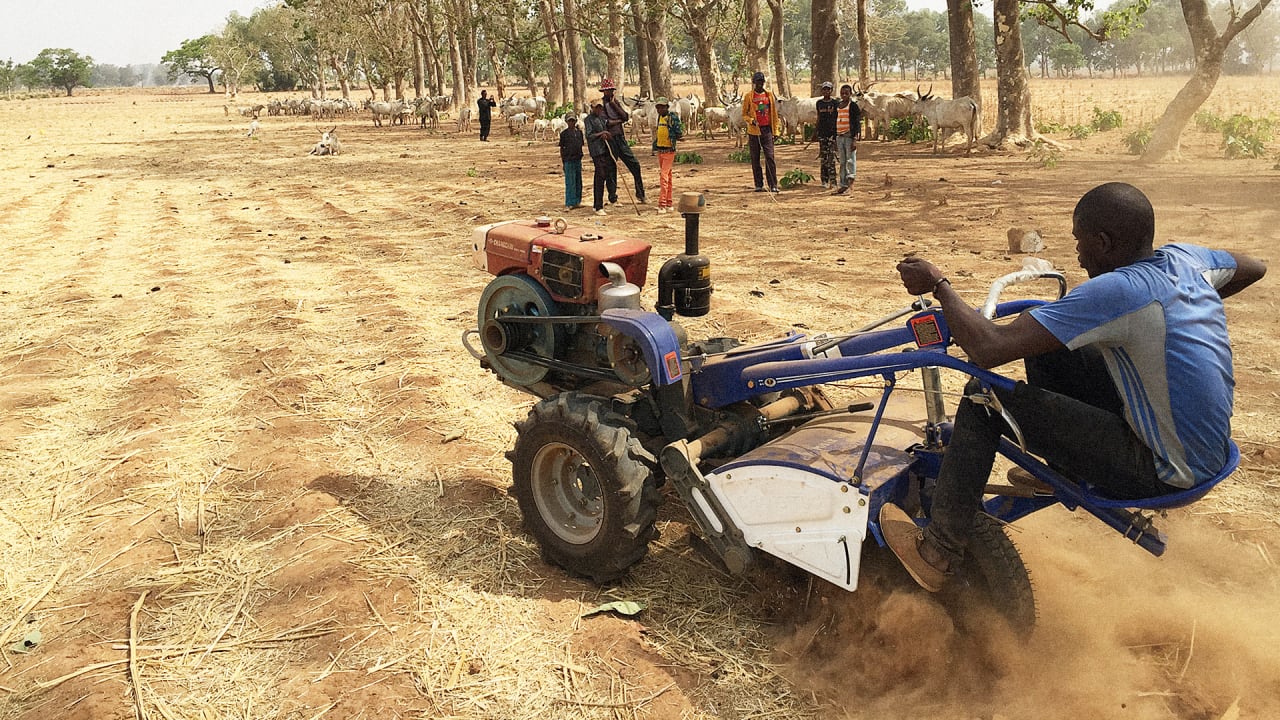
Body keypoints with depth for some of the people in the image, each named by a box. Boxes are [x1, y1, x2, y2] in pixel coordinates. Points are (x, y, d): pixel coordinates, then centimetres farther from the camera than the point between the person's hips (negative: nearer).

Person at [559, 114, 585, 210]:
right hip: (568, 160, -5)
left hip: (578, 159, 5)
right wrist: (563, 161, -3)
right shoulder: (564, 133, -4)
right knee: (570, 182, -5)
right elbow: (561, 148, -1)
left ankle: (577, 201, 20)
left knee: (578, 181, 10)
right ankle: (569, 203, -2)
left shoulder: (579, 132, 8)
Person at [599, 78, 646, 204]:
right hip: (610, 139, -6)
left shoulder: (616, 102, 15)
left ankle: (640, 194, 14)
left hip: (621, 138, 6)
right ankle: (613, 197, 10)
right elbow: (605, 122, -16)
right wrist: (619, 120, -4)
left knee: (634, 165, 4)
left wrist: (614, 104, -4)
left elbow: (625, 117, 3)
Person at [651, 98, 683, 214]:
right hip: (660, 151, 8)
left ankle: (662, 205, -16)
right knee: (667, 177, 14)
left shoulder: (673, 118, -12)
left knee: (664, 176, -14)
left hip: (669, 151, -8)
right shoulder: (659, 118, 11)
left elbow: (679, 134, -9)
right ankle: (668, 204, 21)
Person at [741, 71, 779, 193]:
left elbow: (774, 113, 13)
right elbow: (744, 114, 5)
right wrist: (751, 121, -15)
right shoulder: (749, 96, 3)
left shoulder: (769, 95, 10)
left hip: (767, 130, 1)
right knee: (755, 159, 4)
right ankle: (759, 185, 11)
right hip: (754, 131, -1)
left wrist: (775, 129, 8)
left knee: (770, 157, -6)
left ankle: (773, 185, -6)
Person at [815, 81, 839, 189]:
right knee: (823, 156, 4)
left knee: (831, 156, -9)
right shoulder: (819, 103, 11)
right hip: (822, 132, 3)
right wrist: (817, 131, 14)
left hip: (832, 132, -3)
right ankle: (824, 180, 9)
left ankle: (832, 180, -9)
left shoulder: (835, 103, 1)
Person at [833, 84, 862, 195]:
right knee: (842, 162, 8)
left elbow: (857, 123, -9)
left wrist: (855, 139, -17)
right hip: (840, 136, 6)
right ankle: (843, 185, 11)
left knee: (850, 160, -12)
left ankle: (850, 178, -17)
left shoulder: (853, 106, -4)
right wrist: (835, 140, 17)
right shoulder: (838, 107, 15)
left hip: (850, 136, -6)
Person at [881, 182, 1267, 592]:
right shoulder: (1185, 260, -2)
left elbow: (988, 348, -31)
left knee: (986, 399, -10)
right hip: (1209, 451, 9)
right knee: (1046, 347, 13)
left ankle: (937, 554, -2)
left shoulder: (1116, 291, -27)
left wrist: (938, 284, -17)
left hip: (1165, 474, -9)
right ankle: (1063, 469, 34)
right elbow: (1253, 267, 24)